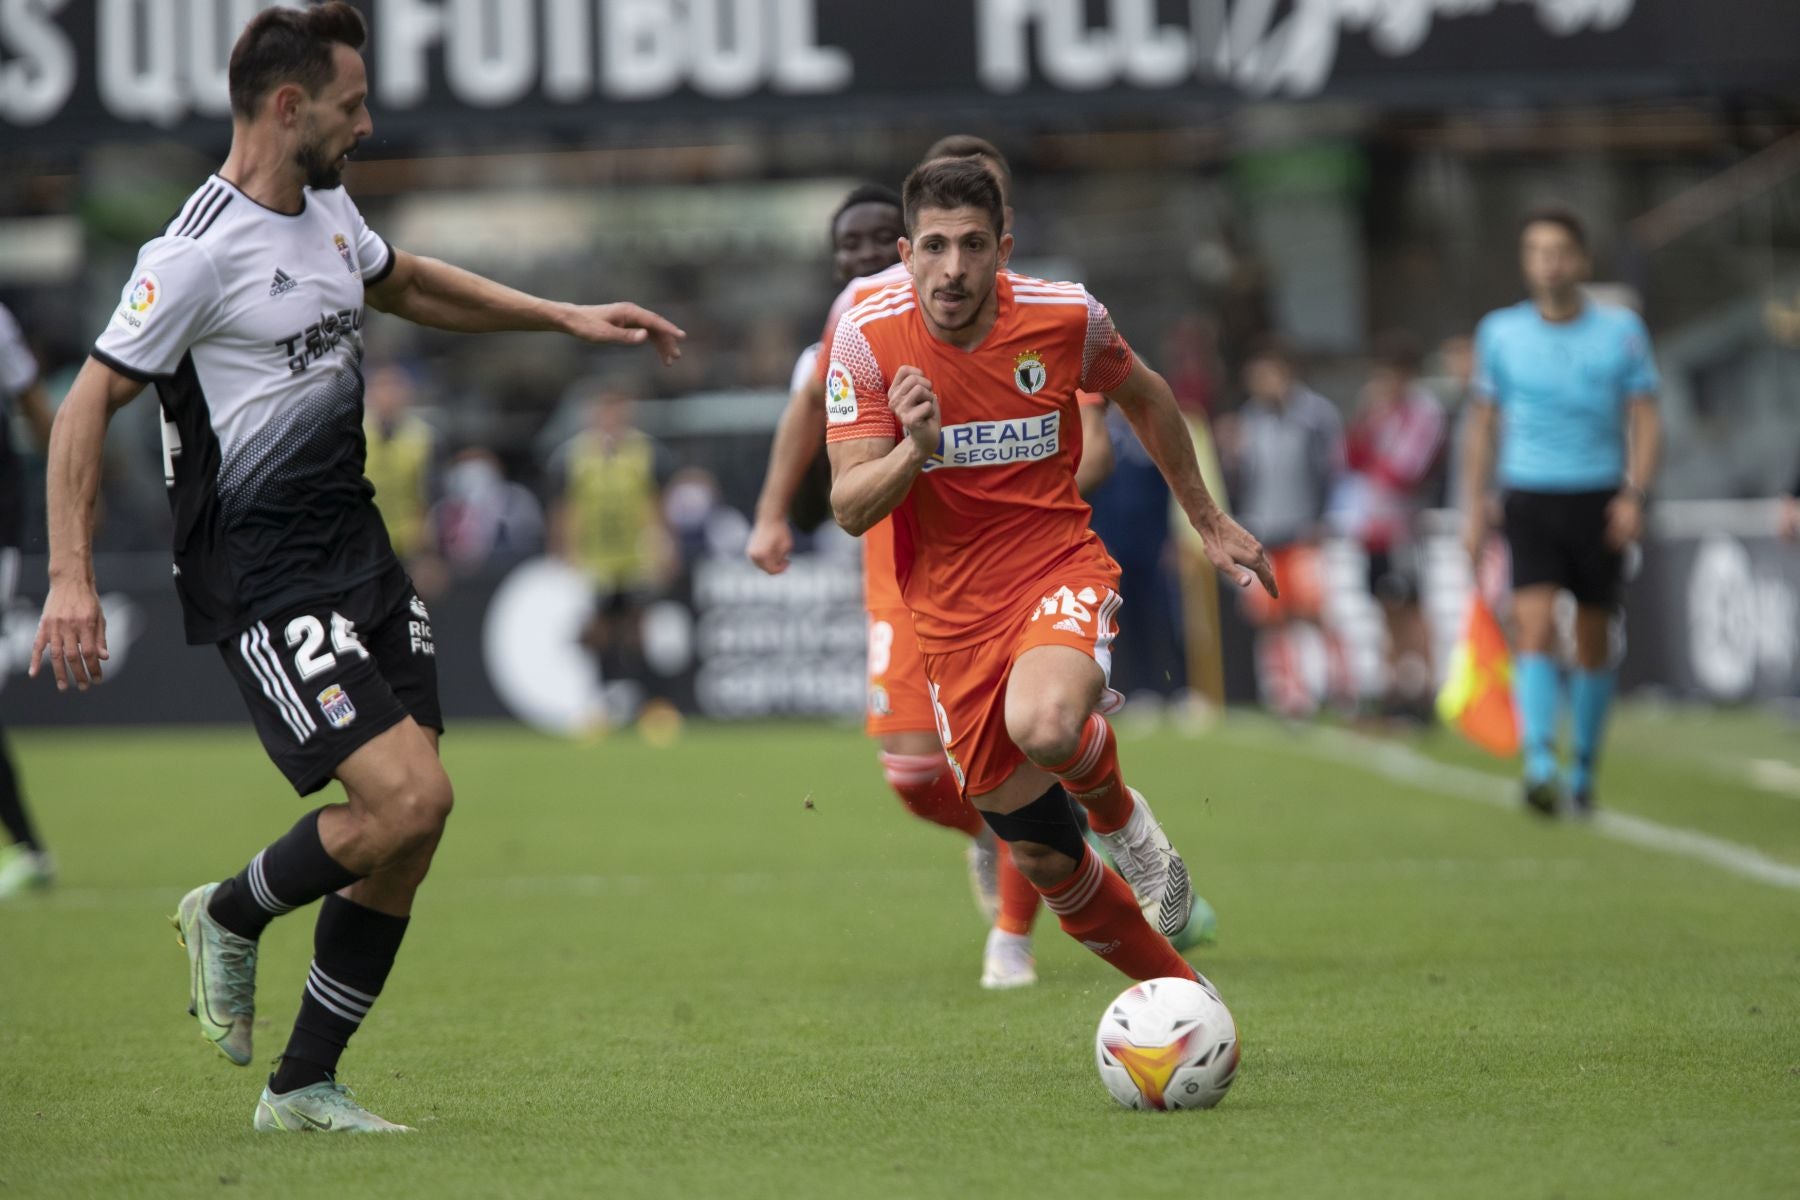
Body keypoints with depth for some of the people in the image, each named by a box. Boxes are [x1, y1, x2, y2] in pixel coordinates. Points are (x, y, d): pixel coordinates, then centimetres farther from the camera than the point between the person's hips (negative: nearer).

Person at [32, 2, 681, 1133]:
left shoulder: (328, 210, 11)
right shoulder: (199, 251, -16)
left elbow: (408, 282, 32)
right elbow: (88, 405, -13)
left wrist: (566, 318, 28)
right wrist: (71, 580, -18)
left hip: (357, 545, 9)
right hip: (265, 579, -9)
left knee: (413, 821, 3)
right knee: (409, 795, -19)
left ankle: (304, 1085, 13)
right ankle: (231, 915, 9)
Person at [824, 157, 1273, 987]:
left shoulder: (1066, 317, -10)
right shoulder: (866, 340, -11)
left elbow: (1143, 397, 12)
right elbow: (851, 509, -14)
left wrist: (1208, 522, 19)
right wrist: (915, 450, -34)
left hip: (1061, 572, -2)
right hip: (952, 617, 2)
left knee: (1044, 724, -37)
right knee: (1043, 863, 6)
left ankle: (1121, 814, -3)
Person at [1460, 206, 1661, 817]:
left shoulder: (1621, 328, 1)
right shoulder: (1500, 332, 4)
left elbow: (1644, 418, 2)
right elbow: (1484, 423, 11)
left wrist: (1634, 493, -11)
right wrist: (1474, 509, 7)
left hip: (1599, 502, 1)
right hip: (1530, 498, -1)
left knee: (1593, 643, 7)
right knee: (1534, 626, -17)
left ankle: (1583, 769, 22)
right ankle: (1539, 767, -26)